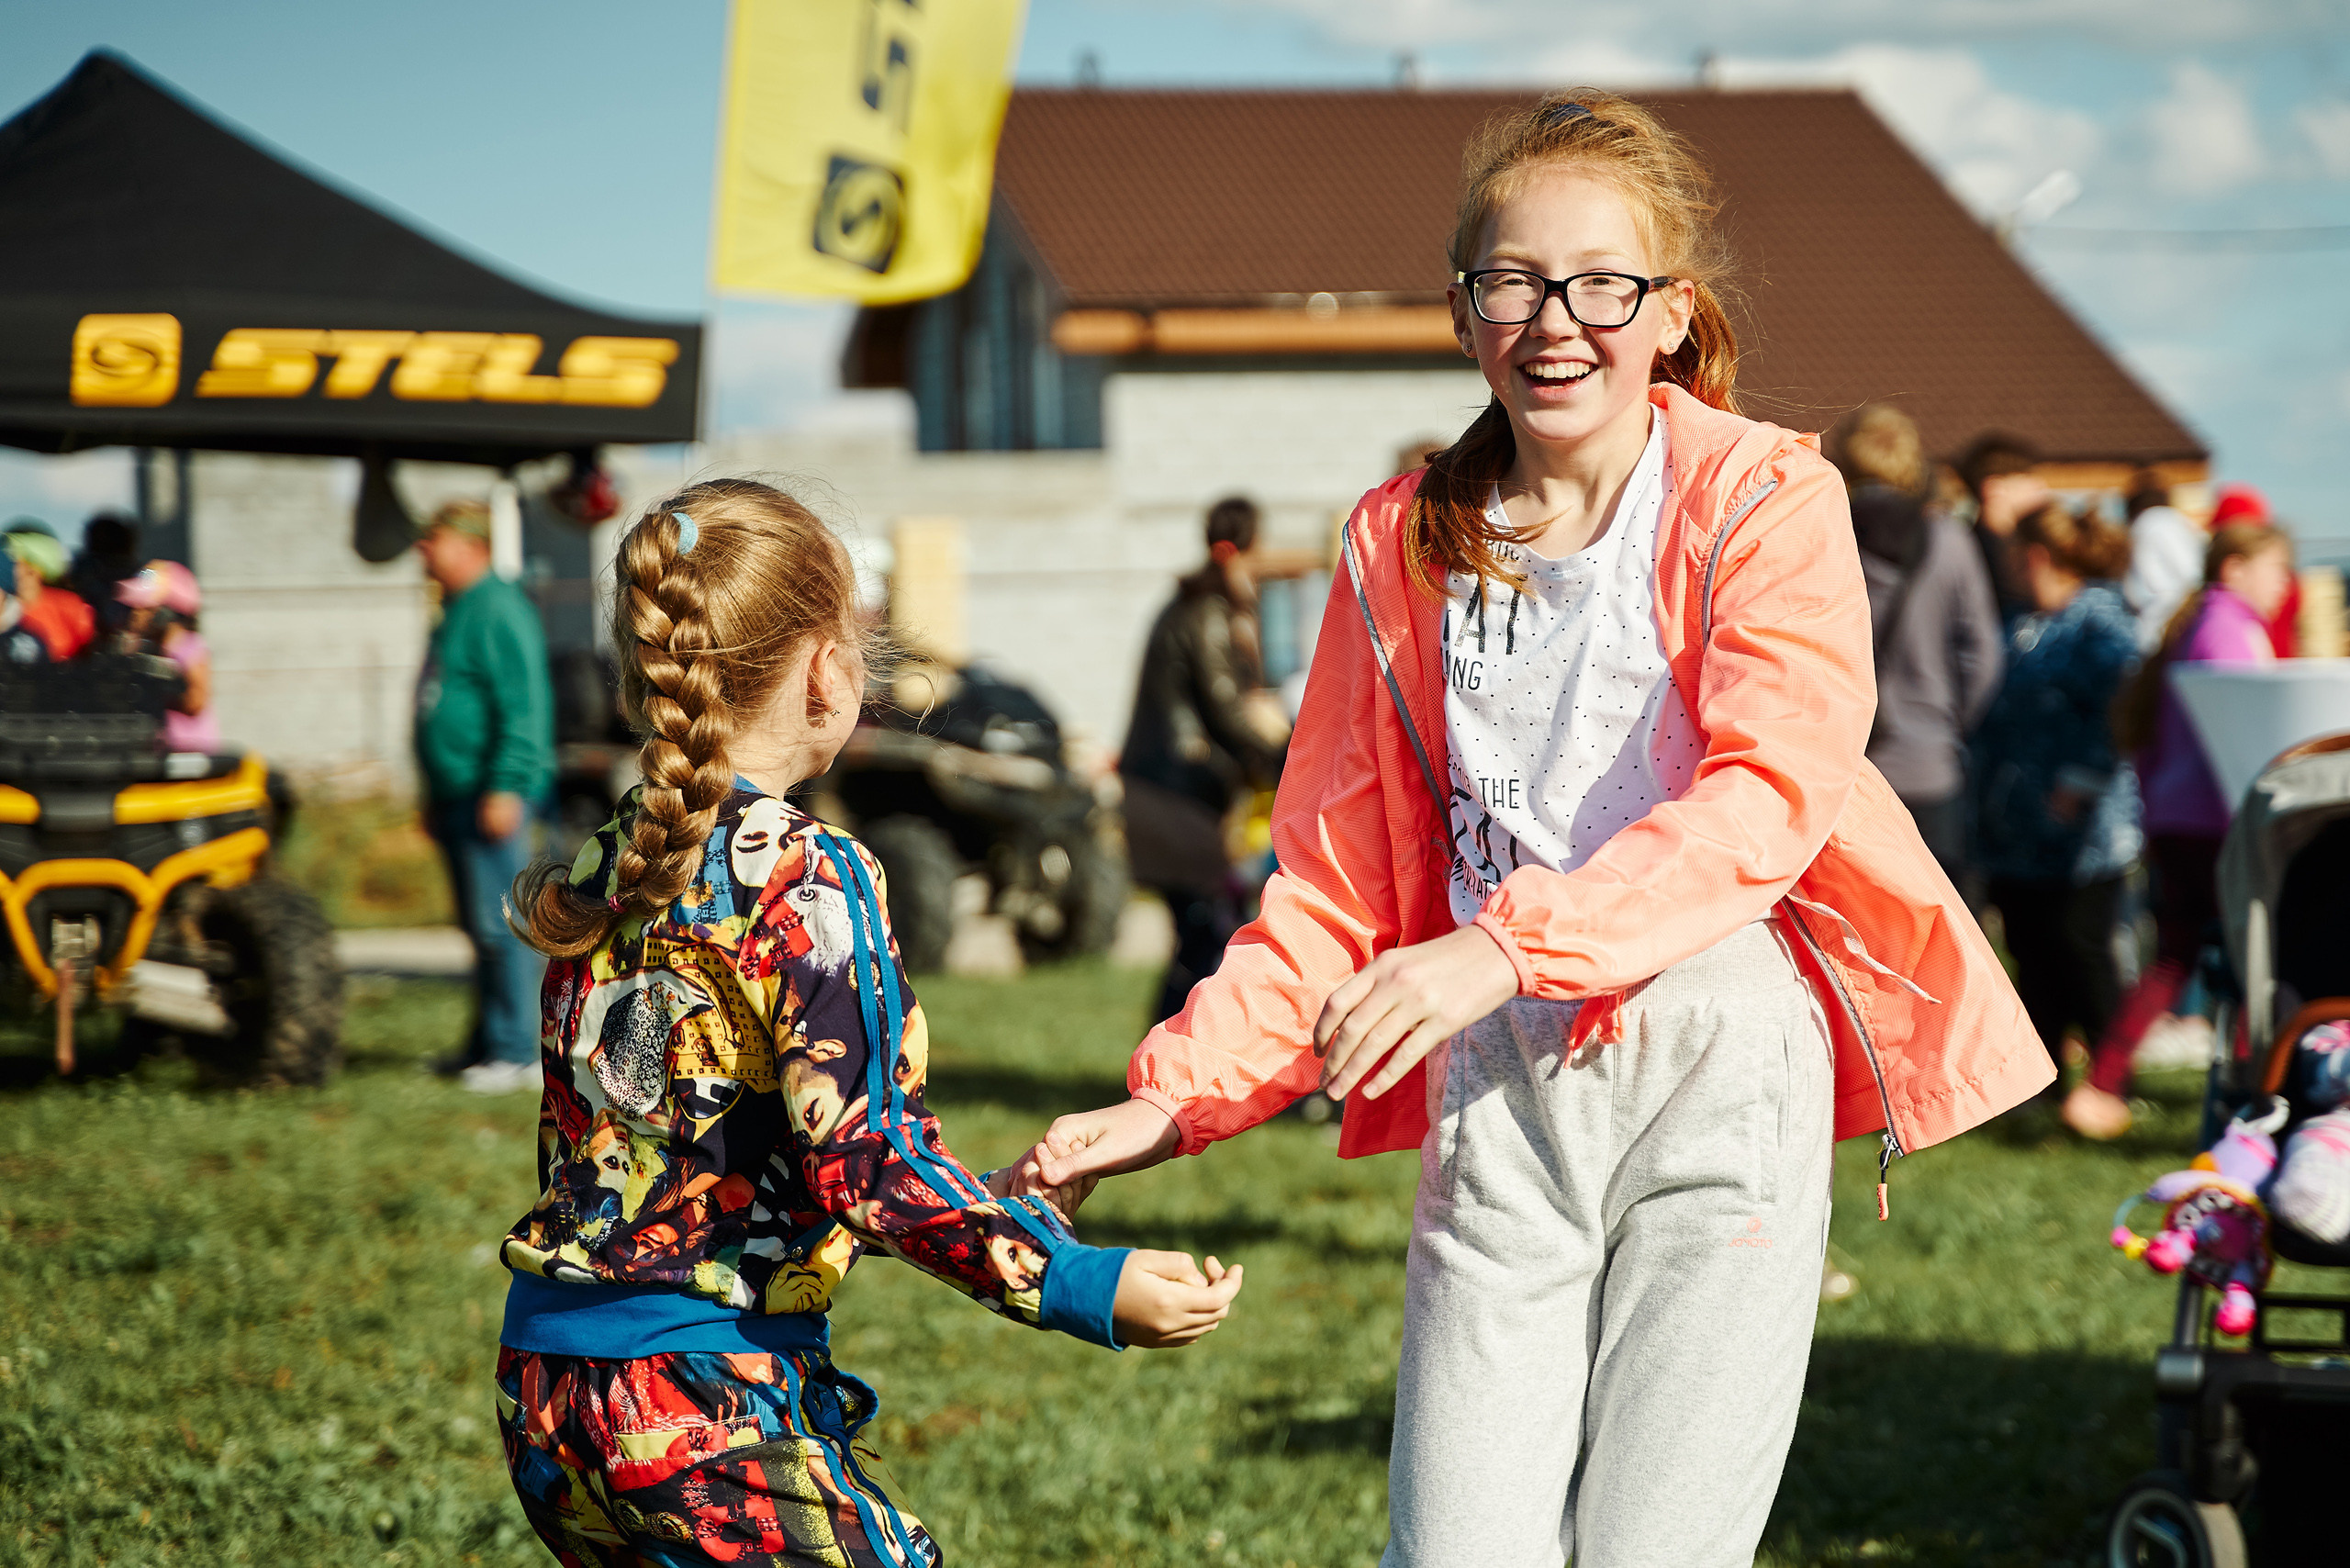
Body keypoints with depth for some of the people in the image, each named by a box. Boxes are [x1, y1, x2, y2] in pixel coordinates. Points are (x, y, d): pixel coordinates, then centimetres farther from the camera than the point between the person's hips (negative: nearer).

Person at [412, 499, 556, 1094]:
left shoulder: (497, 611, -13)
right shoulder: (455, 613, 20)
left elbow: (524, 706, -20)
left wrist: (507, 788, -26)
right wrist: (435, 797, 29)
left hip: (492, 796, -10)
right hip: (458, 798, 10)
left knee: (499, 923, -9)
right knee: (481, 926, 13)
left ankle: (517, 1053, -8)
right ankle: (487, 1045, 19)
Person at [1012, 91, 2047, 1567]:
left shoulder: (1764, 502, 0)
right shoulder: (1404, 546, 12)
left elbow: (1769, 796, -16)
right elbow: (1336, 890, 15)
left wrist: (1508, 945, -28)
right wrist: (1176, 1095, 2)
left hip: (1719, 1078, -3)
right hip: (1498, 1101, 3)